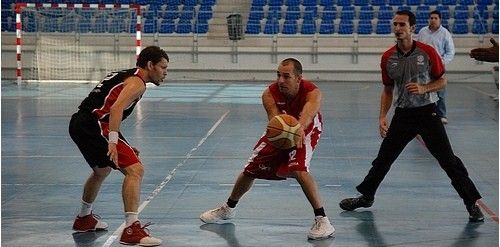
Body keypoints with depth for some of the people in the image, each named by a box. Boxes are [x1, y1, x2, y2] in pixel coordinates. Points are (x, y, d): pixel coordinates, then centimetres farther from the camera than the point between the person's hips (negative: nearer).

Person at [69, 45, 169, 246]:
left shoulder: (125, 76, 24)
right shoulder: (137, 82, -6)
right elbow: (116, 108, -23)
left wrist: (125, 147, 25)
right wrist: (113, 142, -31)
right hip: (95, 124, -10)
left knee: (102, 170, 33)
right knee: (135, 170, -15)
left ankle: (84, 219, 50)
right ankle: (131, 229, -22)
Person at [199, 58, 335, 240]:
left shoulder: (313, 93, -37)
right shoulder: (270, 94, -30)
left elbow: (308, 113, -57)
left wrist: (299, 129, -80)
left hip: (306, 130, -4)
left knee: (299, 170, -29)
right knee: (250, 170, 11)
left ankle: (322, 220, -17)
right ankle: (228, 209, 38)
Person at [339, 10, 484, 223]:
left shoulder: (427, 52, -8)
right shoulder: (388, 58, 2)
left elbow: (442, 81, 1)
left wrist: (424, 88, -18)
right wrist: (382, 116, 2)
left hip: (427, 112, -3)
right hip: (402, 115, 3)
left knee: (448, 160, -5)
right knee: (383, 159, 9)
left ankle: (472, 204, 2)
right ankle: (366, 197, 27)